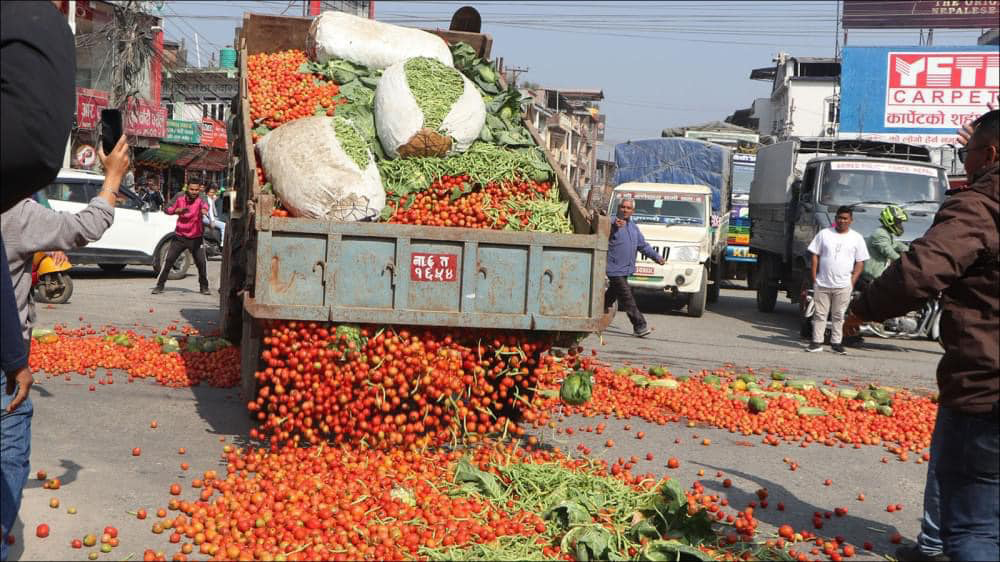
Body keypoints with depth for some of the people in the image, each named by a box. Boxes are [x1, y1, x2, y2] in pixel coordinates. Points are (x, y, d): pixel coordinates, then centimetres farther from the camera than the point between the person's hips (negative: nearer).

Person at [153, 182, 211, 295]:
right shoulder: (180, 197, -6)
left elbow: (204, 204, -40)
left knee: (201, 263, -4)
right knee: (168, 260, -3)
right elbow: (167, 210, 0)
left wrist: (204, 209, -65)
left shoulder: (200, 199, -15)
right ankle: (159, 285, 6)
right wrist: (178, 210, -21)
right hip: (180, 236, 1)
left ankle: (204, 287, 16)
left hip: (196, 238, -1)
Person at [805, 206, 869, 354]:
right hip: (822, 284, 0)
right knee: (820, 314, 4)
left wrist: (852, 282, -4)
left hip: (843, 286, 0)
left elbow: (860, 262, 5)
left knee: (838, 315, 6)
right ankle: (816, 342, 9)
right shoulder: (824, 234, 5)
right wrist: (814, 278, 0)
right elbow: (815, 257, 6)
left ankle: (836, 343, 13)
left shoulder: (857, 238, 5)